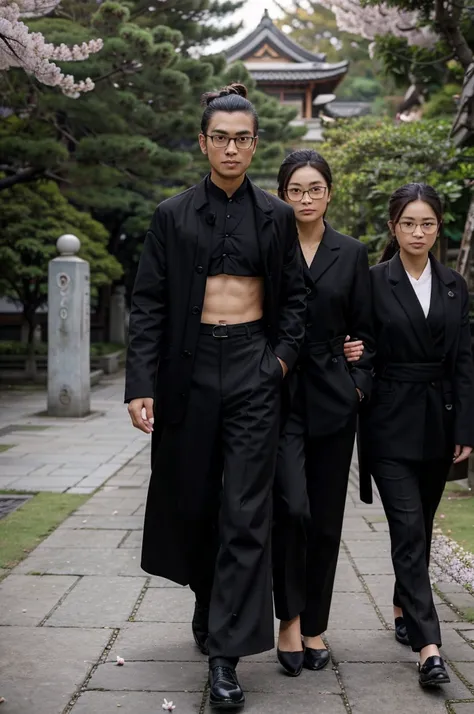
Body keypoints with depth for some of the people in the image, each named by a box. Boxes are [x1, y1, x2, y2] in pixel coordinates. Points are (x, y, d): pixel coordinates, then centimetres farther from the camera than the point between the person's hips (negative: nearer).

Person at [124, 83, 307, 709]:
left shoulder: (276, 216, 7)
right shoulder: (173, 215, 4)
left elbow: (295, 296, 12)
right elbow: (148, 304, 0)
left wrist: (282, 357, -4)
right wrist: (141, 385, -8)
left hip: (253, 369, 0)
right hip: (190, 368, 1)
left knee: (246, 510, -4)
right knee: (193, 499, 11)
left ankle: (227, 650, 1)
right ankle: (211, 605, 37)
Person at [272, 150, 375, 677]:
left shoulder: (351, 254, 8)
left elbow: (364, 330, 11)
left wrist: (360, 382, -1)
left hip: (332, 398, 2)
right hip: (279, 394, -2)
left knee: (326, 518, 7)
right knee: (292, 506, -17)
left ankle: (314, 627, 21)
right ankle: (290, 618, 2)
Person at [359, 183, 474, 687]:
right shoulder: (374, 282, -3)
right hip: (391, 423, -4)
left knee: (420, 527, 14)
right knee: (408, 529, -8)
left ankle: (403, 611, 34)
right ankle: (428, 646, -9)